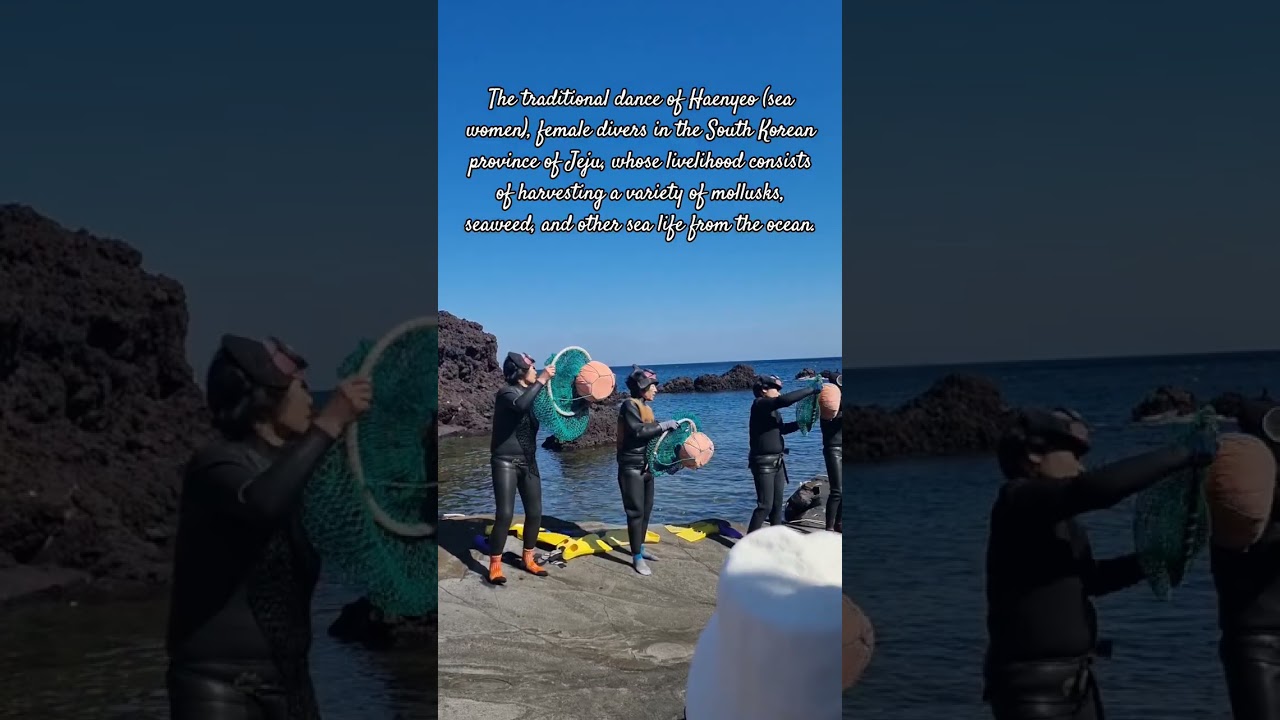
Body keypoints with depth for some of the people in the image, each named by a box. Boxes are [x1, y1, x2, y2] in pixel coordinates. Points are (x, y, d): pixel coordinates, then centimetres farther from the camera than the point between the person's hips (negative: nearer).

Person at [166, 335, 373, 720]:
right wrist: (329, 423, -27)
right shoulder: (219, 463, -10)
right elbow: (261, 504, -34)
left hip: (286, 676, 7)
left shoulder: (286, 469, 11)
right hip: (220, 681, -7)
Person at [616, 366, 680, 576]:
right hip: (631, 467, -9)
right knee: (636, 511, -7)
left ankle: (640, 547, 29)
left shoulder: (645, 407, 12)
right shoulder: (630, 405, -16)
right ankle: (637, 558, -2)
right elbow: (638, 431, -28)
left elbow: (651, 432, 12)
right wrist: (663, 425, -25)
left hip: (646, 466, 9)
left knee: (646, 509, 15)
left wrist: (671, 429, 1)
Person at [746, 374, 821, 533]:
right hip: (764, 463, -10)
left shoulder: (772, 409, 13)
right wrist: (811, 390, -23)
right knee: (765, 505, -11)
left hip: (777, 462, 10)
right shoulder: (760, 404, -15)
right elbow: (785, 400, -30)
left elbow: (781, 428, 29)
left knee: (777, 504, 14)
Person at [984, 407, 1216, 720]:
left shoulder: (1058, 521, 13)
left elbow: (1089, 577, 29)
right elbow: (1098, 488, -31)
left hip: (1073, 684, 10)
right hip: (1034, 690, -10)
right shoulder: (1018, 500, -16)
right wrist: (1185, 454, -23)